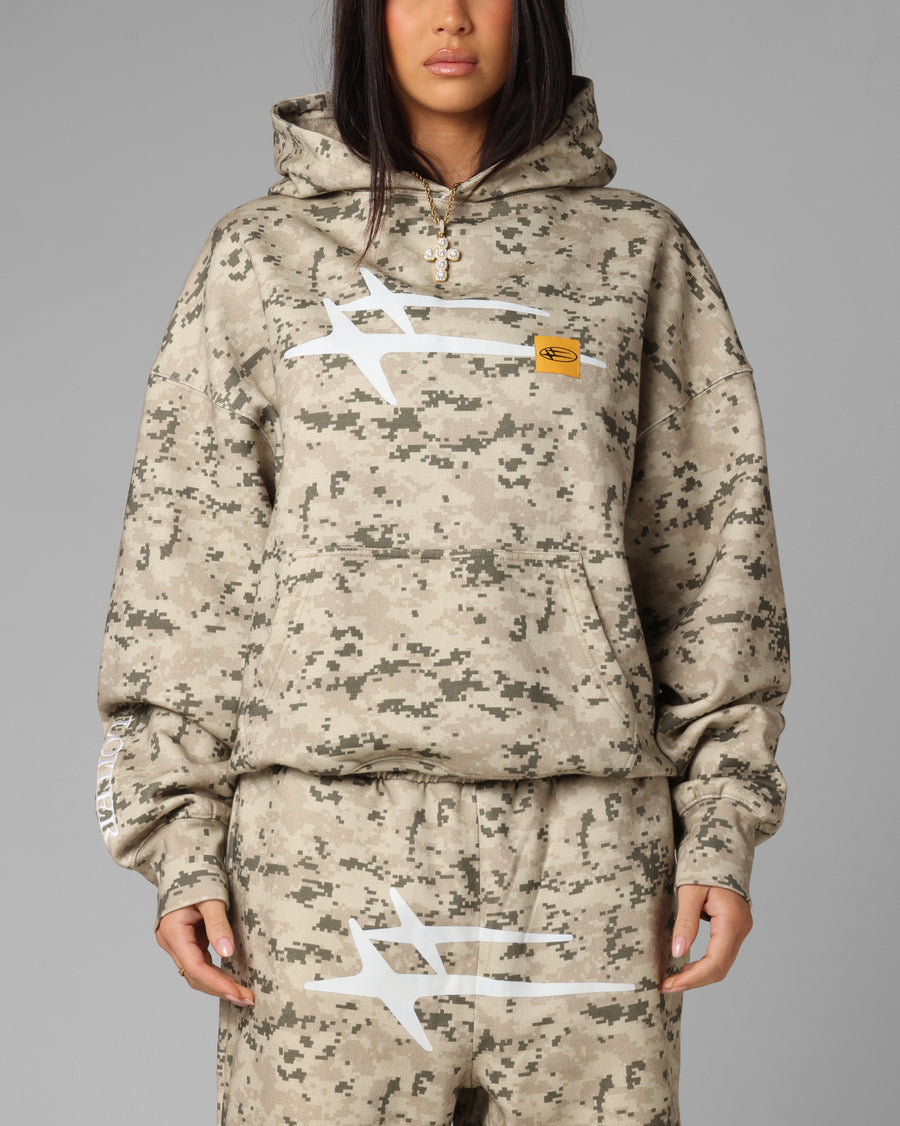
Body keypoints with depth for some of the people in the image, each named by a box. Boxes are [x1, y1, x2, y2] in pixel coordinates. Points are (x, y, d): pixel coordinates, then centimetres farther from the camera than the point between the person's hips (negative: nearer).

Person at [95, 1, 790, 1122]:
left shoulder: (637, 252, 10)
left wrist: (721, 826, 2)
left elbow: (714, 542, 9)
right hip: (327, 832, 0)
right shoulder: (259, 258, 9)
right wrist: (179, 836, 0)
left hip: (584, 840, 1)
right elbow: (183, 560, 7)